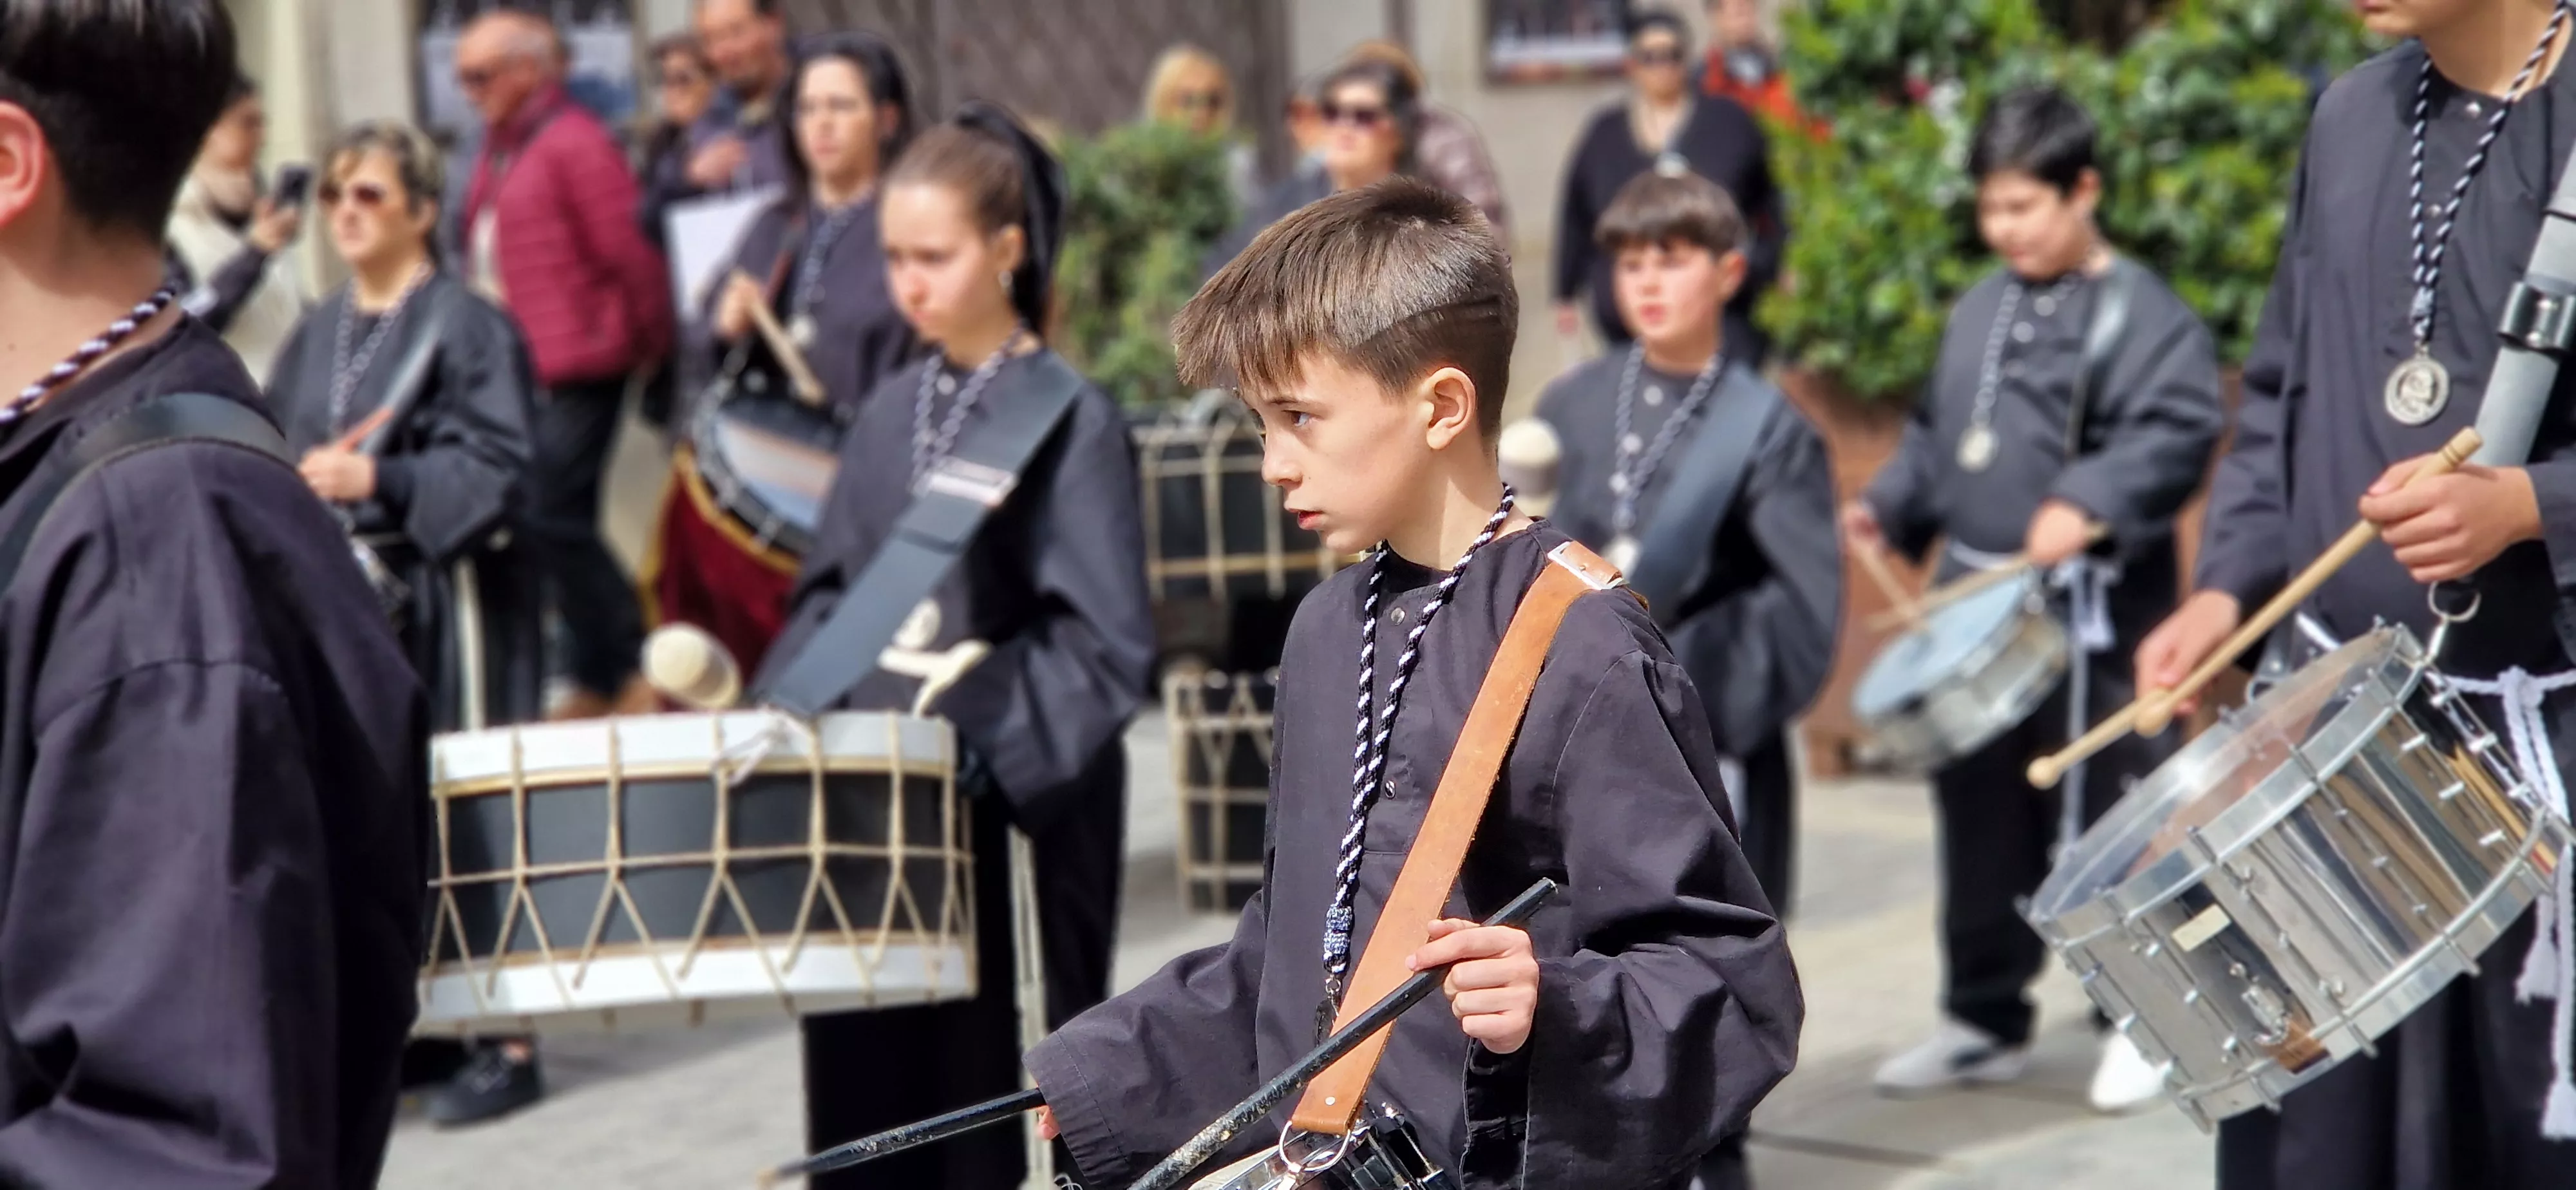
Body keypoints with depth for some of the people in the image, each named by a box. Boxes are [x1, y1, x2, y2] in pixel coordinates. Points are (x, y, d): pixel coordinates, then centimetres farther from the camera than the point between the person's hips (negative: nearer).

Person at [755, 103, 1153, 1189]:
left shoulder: (1071, 422, -9)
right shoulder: (892, 413, 10)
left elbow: (1106, 644, -14)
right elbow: (829, 597, 16)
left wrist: (987, 748, -22)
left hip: (1023, 810, -6)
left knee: (1005, 1088, 0)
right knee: (867, 1081, 6)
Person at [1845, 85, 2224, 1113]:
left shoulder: (2138, 312, -10)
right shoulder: (1980, 310, 15)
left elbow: (2176, 432, -22)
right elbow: (1937, 434, 24)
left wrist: (2090, 505, -33)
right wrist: (1887, 508, 10)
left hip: (2086, 614, -8)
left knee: (2101, 814, -3)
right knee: (1979, 815, 14)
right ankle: (1984, 1019, 25)